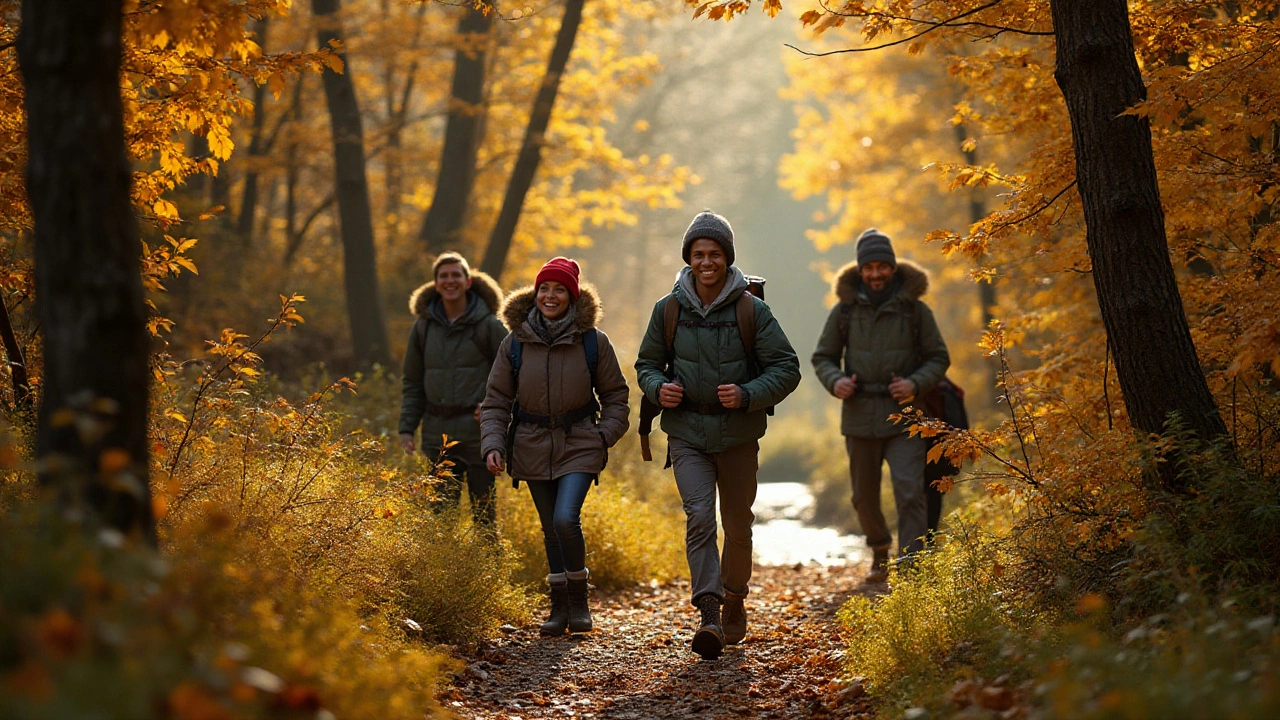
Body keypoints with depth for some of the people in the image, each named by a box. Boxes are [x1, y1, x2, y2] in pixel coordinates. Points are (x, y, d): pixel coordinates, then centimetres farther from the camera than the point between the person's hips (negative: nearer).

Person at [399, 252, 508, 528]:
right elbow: (412, 381, 13)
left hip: (477, 430, -3)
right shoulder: (424, 326, 7)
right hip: (436, 431, 3)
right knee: (439, 509, 2)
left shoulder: (488, 325, -2)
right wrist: (406, 427, 5)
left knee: (483, 510, 0)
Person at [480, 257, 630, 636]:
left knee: (566, 519, -18)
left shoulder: (594, 342, -3)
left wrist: (604, 436, -7)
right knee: (551, 528, 9)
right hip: (533, 448, 3)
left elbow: (616, 396, 6)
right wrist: (493, 445, -8)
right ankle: (559, 607, 20)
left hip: (579, 446, -3)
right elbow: (496, 401, 4)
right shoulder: (515, 344, 0)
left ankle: (578, 597, 1)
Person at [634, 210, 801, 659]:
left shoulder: (751, 310, -6)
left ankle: (734, 601, 36)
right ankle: (709, 615, -26)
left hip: (738, 434, 0)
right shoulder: (669, 310, 0)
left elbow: (787, 368, -5)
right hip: (687, 433, 0)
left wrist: (747, 395, -20)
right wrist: (659, 388, -10)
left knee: (738, 526, 11)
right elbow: (647, 364, 12)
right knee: (699, 516, -19)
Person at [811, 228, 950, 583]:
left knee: (909, 493, -16)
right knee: (865, 497, 15)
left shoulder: (915, 309, -1)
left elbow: (939, 358, 4)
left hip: (903, 419, -2)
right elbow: (823, 357, 10)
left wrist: (916, 384, -14)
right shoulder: (845, 310, 2)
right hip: (860, 418, 2)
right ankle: (879, 550, 42)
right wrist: (834, 381, -11)